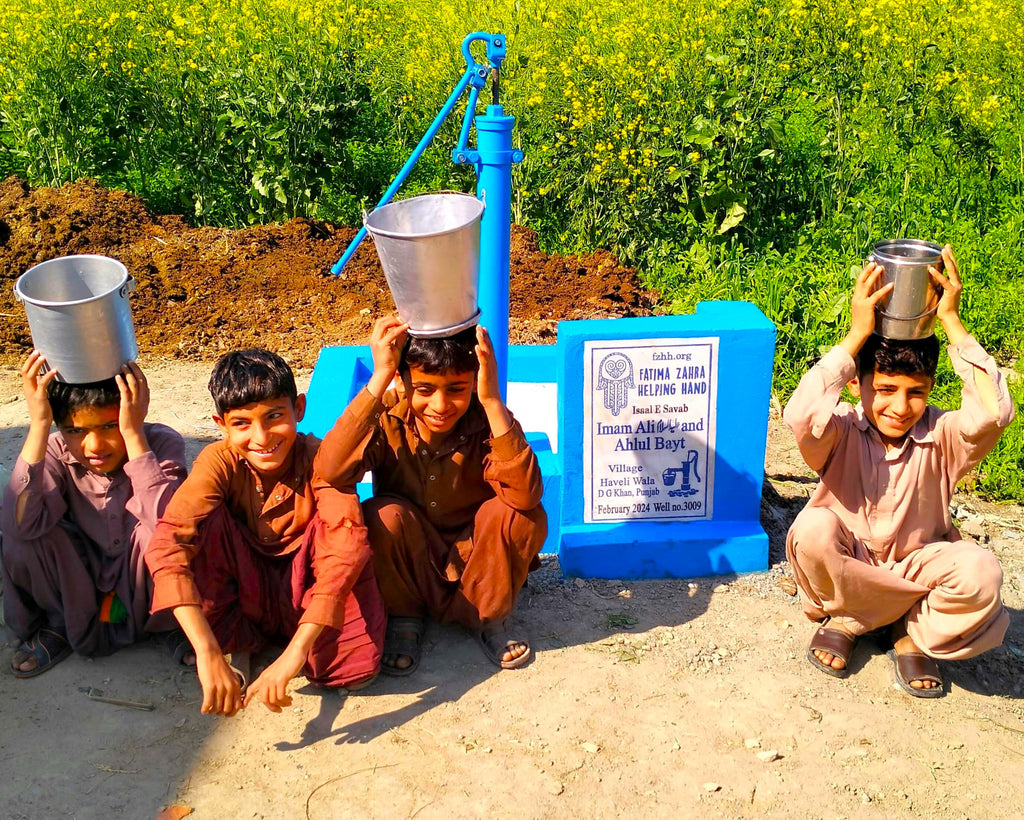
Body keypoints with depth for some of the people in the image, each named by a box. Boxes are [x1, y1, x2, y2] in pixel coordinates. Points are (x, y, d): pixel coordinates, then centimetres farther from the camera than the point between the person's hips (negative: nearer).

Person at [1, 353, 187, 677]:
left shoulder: (161, 443, -21)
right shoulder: (57, 452, -16)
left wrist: (133, 433, -40)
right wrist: (38, 425, -37)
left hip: (143, 586, -3)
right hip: (80, 586, 3)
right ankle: (59, 626, 3)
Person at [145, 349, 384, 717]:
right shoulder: (220, 462, -20)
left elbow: (346, 548, -38)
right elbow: (166, 545, -33)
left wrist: (296, 653, -49)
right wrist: (208, 654, -45)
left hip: (302, 593, 0)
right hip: (242, 589, 1)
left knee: (357, 666, -31)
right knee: (208, 518, -27)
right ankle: (236, 642, -8)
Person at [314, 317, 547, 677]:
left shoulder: (486, 421, -20)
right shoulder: (387, 416, -19)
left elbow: (526, 494, -40)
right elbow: (330, 472, -39)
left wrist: (492, 400, -44)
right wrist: (378, 381, -41)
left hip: (473, 562, 1)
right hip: (406, 568, 0)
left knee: (523, 515, -27)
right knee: (384, 514, -31)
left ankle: (487, 617, -1)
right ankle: (403, 618, -3)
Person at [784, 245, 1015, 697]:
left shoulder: (940, 436, -15)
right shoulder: (842, 430, -17)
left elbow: (995, 411, -37)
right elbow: (801, 416, -42)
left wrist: (951, 321, -32)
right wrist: (857, 335, -37)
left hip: (915, 567, 1)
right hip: (845, 565, -1)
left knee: (979, 573, -30)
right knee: (812, 530, -34)